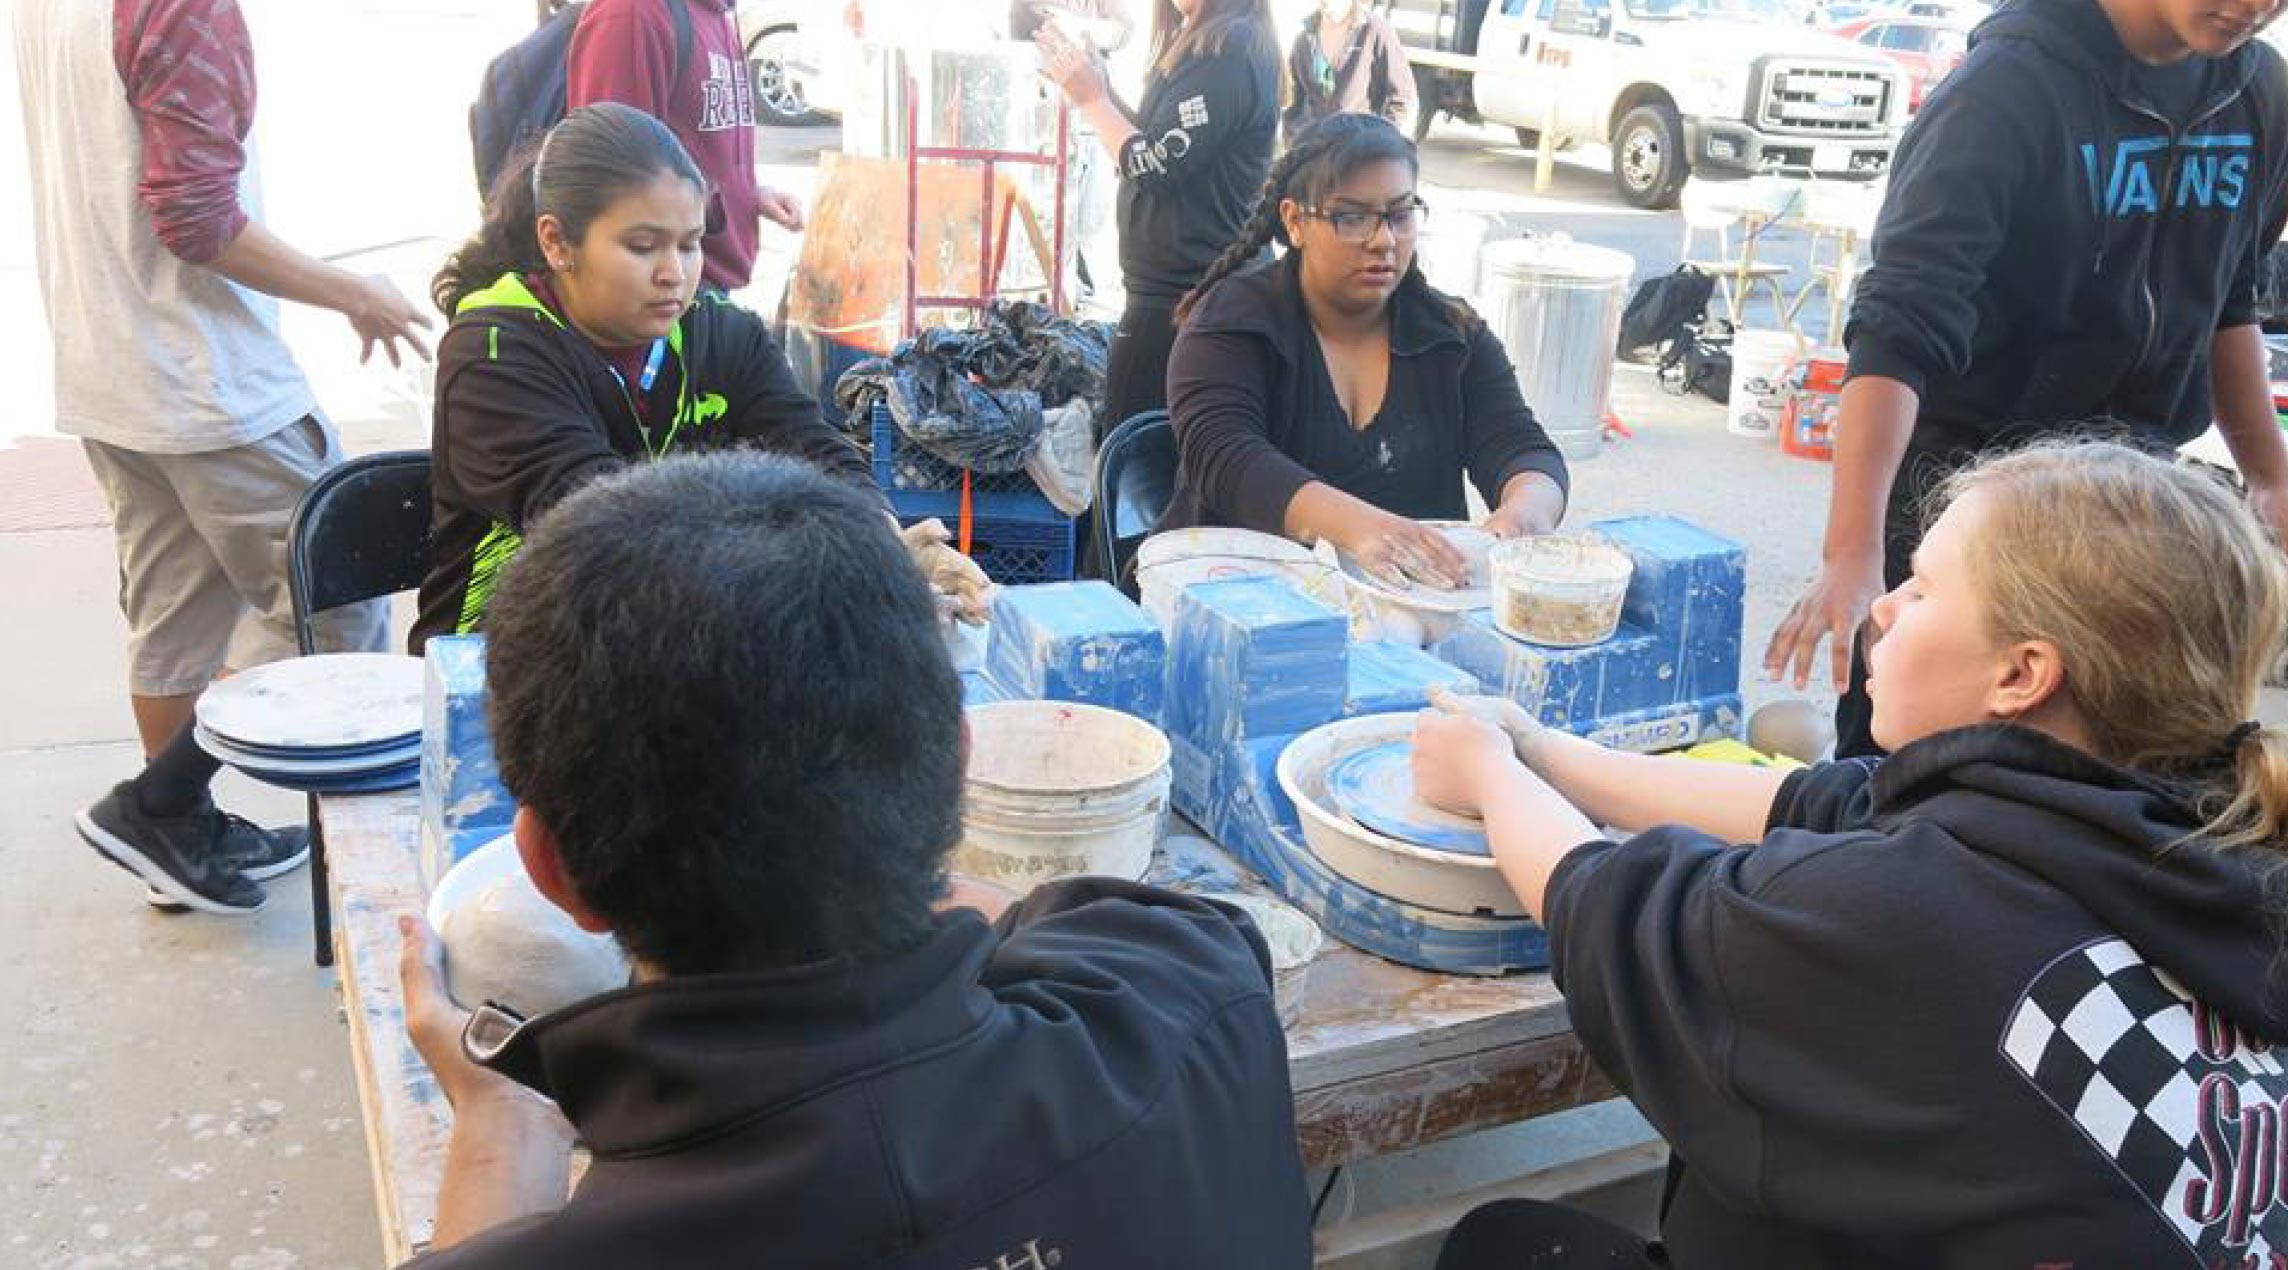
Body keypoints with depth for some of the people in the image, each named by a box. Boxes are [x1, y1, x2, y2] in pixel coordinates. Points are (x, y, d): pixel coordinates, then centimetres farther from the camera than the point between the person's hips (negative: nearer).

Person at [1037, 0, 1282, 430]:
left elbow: (1157, 166, -20)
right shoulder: (1201, 44, 14)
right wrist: (1102, 90, 9)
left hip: (1185, 289, -10)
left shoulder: (1232, 51, -18)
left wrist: (1092, 99, -7)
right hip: (1177, 282, 10)